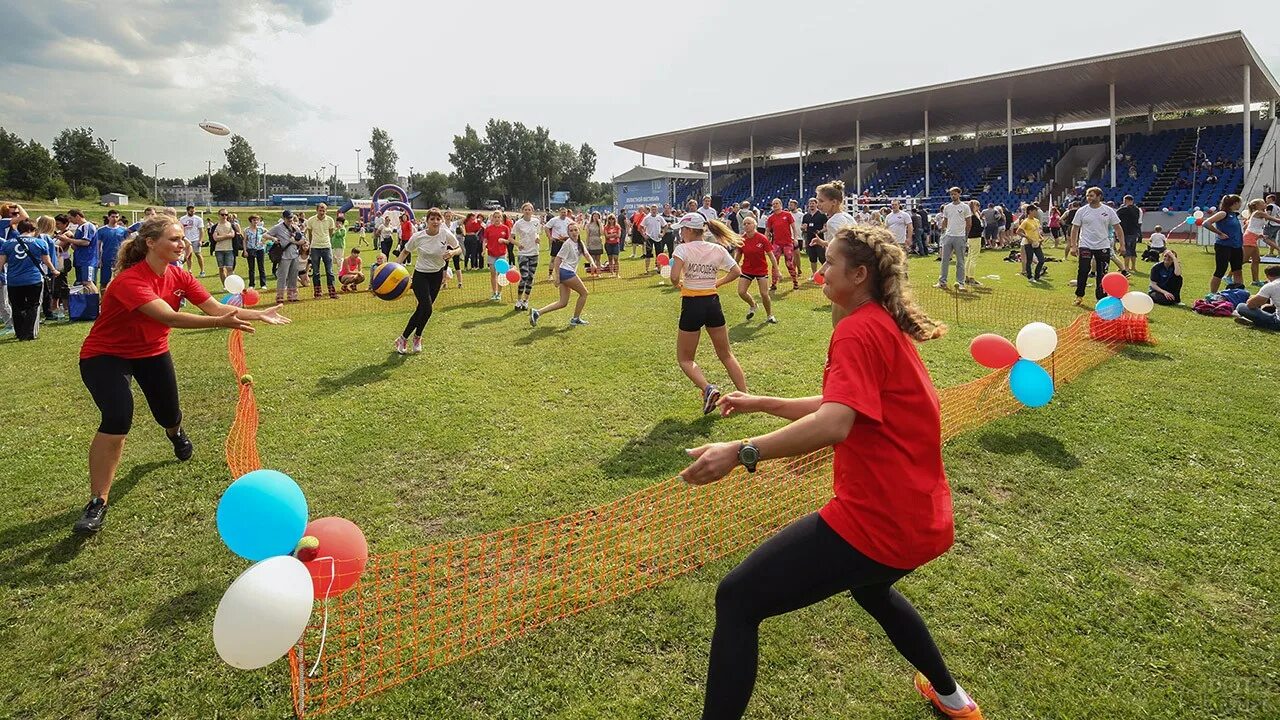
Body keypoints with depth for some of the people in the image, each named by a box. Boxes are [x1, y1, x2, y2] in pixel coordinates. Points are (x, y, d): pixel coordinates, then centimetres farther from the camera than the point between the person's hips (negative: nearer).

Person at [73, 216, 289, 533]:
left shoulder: (179, 277, -9)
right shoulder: (130, 281, -31)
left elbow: (216, 308, -14)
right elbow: (169, 317, -43)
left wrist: (258, 315, -25)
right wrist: (220, 323, -52)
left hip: (152, 351, 6)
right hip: (106, 355, -6)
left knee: (168, 415, 12)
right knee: (118, 418, -26)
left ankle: (177, 433, 55)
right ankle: (97, 503, -13)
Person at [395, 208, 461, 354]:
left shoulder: (446, 234, -13)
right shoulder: (418, 236, -16)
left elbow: (459, 249, 1)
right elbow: (405, 252, -1)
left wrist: (452, 252, -22)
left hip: (437, 275, 3)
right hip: (420, 275, -3)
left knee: (422, 309, 5)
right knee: (426, 309, -16)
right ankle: (403, 339, 1)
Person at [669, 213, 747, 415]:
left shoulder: (683, 249, -10)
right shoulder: (718, 249, 4)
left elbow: (674, 276, -22)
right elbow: (736, 272, 10)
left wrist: (678, 284, -2)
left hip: (692, 305, -4)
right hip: (713, 303, 5)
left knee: (685, 358, 11)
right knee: (726, 355, 18)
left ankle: (707, 389, -13)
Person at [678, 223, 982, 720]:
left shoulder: (859, 330, -16)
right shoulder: (886, 325, 13)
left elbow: (833, 425, -32)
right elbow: (840, 406, 21)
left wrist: (741, 452, -39)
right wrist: (759, 403, 19)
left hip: (875, 522, -10)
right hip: (922, 520, 10)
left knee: (737, 600, -7)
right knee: (870, 586, 40)